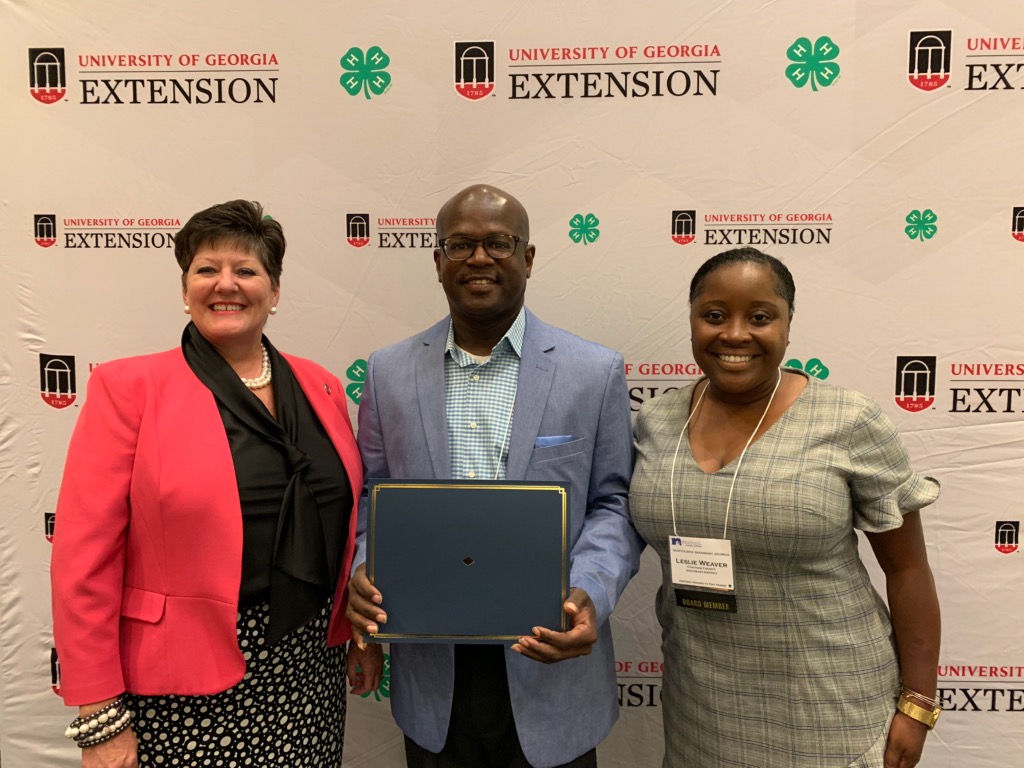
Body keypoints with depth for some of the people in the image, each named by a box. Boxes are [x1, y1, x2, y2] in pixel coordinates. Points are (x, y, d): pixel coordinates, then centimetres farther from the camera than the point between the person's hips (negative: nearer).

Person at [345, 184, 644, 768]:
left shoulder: (597, 372, -5)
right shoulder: (389, 372, 2)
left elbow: (614, 503, -2)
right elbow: (370, 496, 6)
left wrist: (589, 593, -18)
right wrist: (363, 571, -12)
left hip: (549, 666, -1)